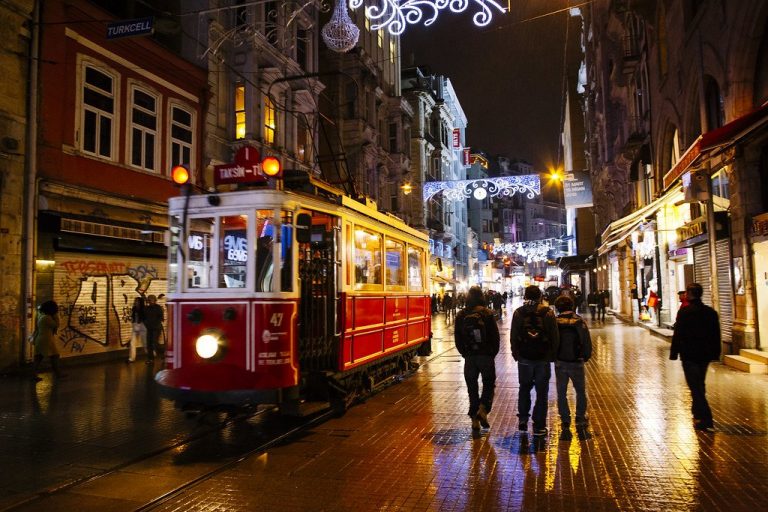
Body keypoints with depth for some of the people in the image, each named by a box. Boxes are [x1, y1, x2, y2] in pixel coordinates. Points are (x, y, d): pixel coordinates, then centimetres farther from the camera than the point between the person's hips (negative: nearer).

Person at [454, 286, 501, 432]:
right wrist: (493, 353, 8)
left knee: (472, 387, 10)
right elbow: (496, 337, -5)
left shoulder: (461, 315, 1)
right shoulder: (487, 314, -7)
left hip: (469, 357, 2)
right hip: (486, 355, -2)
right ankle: (483, 408, -9)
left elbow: (457, 338, 3)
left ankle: (475, 419, 11)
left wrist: (465, 353, 13)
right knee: (489, 384, 12)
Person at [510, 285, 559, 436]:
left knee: (524, 388, 18)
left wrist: (516, 353, 9)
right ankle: (539, 425, 10)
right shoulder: (548, 313, -7)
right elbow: (555, 337, -4)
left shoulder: (518, 313, -5)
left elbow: (513, 337, -1)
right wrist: (552, 355, 7)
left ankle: (523, 420, 15)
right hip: (543, 358, -1)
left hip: (524, 358, 1)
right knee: (542, 391, 8)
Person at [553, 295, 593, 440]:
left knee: (561, 394, 9)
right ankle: (581, 424, 12)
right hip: (576, 363, -1)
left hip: (559, 363, 1)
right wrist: (586, 356, 8)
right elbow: (587, 342, -8)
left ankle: (565, 427, 8)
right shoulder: (579, 321, -7)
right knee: (581, 393, 16)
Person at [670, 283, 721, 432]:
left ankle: (705, 420, -10)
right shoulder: (711, 312, 4)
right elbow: (716, 335, 9)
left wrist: (674, 353, -6)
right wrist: (716, 353, 17)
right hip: (705, 354, 6)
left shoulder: (684, 312, -13)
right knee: (699, 385, 21)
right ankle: (698, 414, 33)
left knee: (695, 386, -4)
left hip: (689, 354, -6)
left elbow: (678, 334, -13)